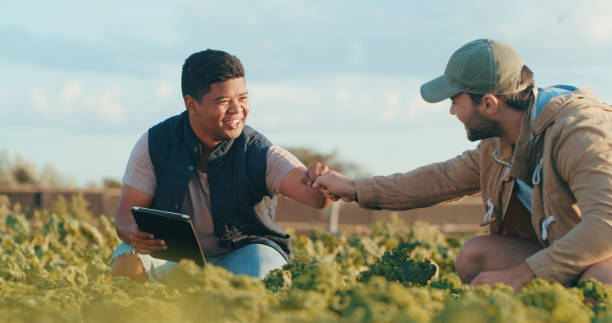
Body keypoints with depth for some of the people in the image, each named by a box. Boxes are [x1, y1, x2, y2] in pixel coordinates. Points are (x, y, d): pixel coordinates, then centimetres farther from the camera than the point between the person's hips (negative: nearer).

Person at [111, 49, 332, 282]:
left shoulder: (261, 155, -18)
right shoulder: (155, 145, -12)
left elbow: (313, 192, -36)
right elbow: (126, 214, -9)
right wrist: (134, 234, -36)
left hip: (244, 253, -2)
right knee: (128, 265, -28)